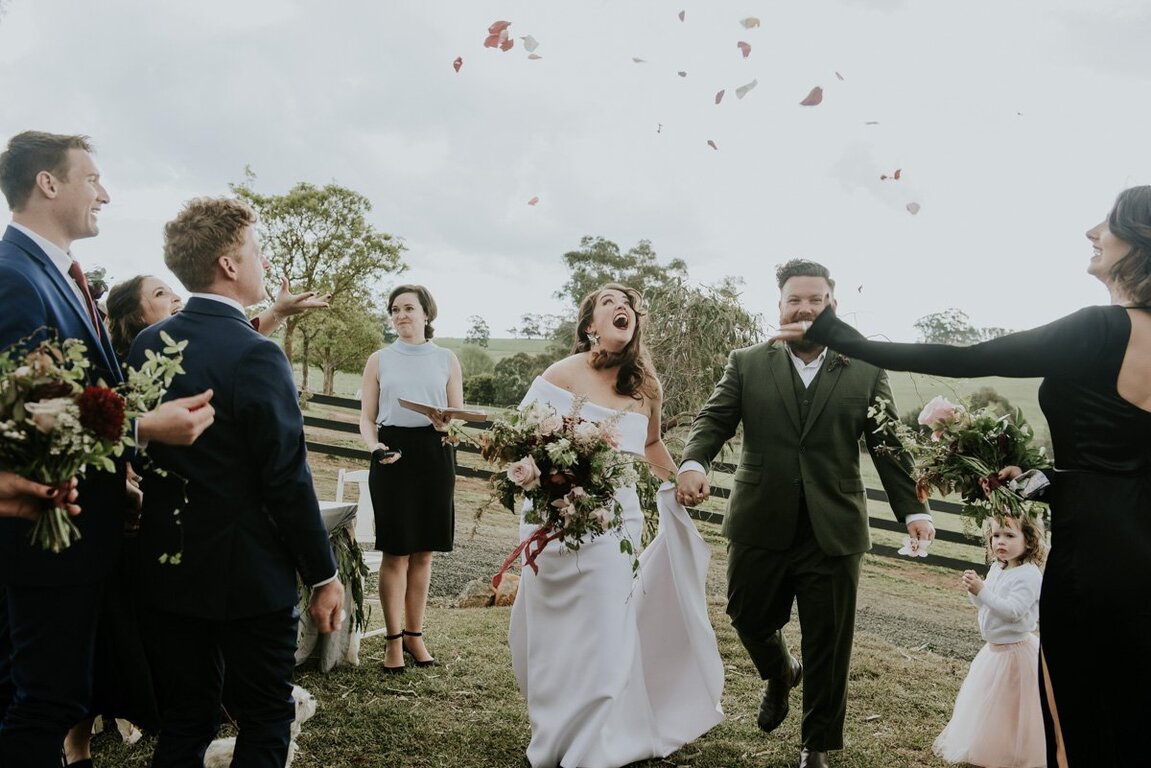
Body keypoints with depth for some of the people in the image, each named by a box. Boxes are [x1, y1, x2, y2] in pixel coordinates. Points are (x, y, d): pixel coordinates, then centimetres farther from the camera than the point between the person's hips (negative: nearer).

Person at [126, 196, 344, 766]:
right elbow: (287, 479, -18)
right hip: (249, 575, -6)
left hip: (165, 569, 7)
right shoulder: (256, 356, -19)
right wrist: (324, 575, -8)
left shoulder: (146, 344, 2)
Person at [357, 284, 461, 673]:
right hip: (393, 454, -1)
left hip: (434, 455, 1)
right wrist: (374, 447, -13)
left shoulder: (446, 359, 9)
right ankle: (393, 639, 9)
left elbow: (459, 414, 8)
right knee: (395, 551, -1)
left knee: (423, 551, 7)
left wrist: (445, 423, -15)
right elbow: (366, 418, 7)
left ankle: (415, 633, 18)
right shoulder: (379, 360, 8)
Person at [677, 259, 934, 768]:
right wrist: (693, 463, -22)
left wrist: (912, 509, -6)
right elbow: (713, 420, -2)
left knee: (827, 646, 6)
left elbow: (888, 445, 4)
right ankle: (780, 675, 47)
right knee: (749, 618, 12)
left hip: (833, 533, 0)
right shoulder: (747, 364, 6)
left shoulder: (866, 372, 6)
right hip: (760, 528, 1)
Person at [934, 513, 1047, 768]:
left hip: (1015, 651, -8)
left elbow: (1012, 610, -31)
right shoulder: (996, 568, 3)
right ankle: (983, 747, 38)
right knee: (987, 702, 21)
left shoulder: (1029, 575, -22)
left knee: (1009, 707, 5)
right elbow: (984, 604, 11)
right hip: (994, 649, 8)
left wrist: (982, 591, -36)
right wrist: (973, 590, -9)